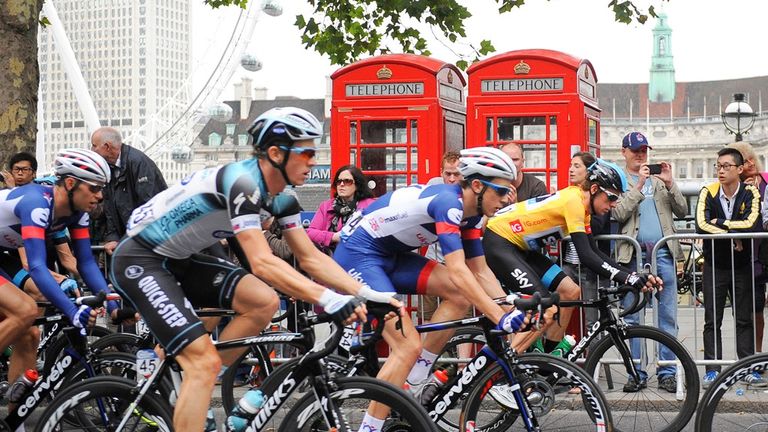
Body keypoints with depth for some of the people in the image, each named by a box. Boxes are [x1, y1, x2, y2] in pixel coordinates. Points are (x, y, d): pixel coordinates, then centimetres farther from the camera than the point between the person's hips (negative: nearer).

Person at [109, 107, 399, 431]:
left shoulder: (282, 196, 0)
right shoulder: (241, 182, -27)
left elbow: (312, 258, 2)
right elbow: (262, 263, -35)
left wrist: (368, 294, -10)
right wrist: (328, 299, -41)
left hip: (177, 260, 9)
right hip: (139, 260, -9)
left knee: (264, 301, -7)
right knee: (205, 361, -19)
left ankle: (197, 390, 4)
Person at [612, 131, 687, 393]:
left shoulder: (660, 178, 16)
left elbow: (682, 211, 10)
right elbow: (618, 214, -8)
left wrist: (670, 183, -3)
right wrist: (638, 185, -13)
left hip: (663, 253, 2)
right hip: (633, 254, -2)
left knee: (668, 316, 1)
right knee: (631, 318, 1)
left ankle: (667, 372, 6)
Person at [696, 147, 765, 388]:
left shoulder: (750, 193, -5)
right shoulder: (708, 193, -5)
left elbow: (751, 224, -21)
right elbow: (701, 225, -18)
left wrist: (720, 222, -17)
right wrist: (733, 235, -18)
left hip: (742, 265, 0)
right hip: (714, 266, 0)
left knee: (745, 319, 5)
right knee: (712, 321, 1)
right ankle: (712, 370, 5)